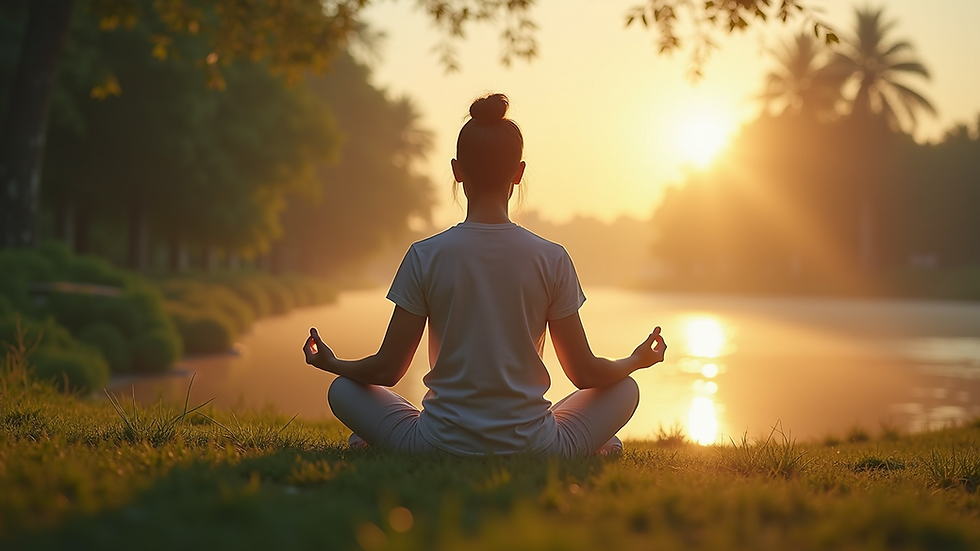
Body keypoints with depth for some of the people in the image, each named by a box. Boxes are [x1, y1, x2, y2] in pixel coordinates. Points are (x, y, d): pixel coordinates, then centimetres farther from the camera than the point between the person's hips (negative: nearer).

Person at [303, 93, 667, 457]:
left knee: (343, 389, 24)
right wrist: (637, 361, 21)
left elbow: (388, 369, -3)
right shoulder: (552, 259, -7)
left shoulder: (425, 257, -9)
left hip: (440, 447, 0)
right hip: (533, 451, 0)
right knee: (625, 387, 25)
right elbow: (584, 373, 0)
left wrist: (332, 363, 19)